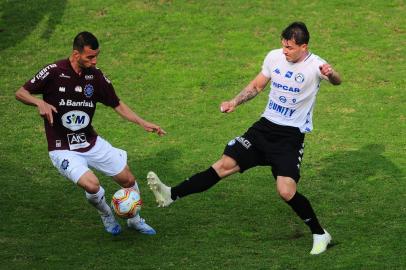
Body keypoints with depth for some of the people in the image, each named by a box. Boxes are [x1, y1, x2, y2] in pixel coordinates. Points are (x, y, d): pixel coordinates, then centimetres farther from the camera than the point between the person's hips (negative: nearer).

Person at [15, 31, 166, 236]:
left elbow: (117, 104, 9)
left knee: (128, 180, 6)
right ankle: (106, 215, 8)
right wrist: (40, 102, -32)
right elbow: (20, 93, -12)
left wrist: (142, 123, -2)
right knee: (92, 185, -27)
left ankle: (134, 220, 36)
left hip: (91, 142, 5)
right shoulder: (54, 72, -17)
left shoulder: (95, 76, -3)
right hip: (63, 149, -5)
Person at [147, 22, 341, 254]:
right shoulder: (274, 57, 3)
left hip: (291, 136, -5)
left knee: (286, 191, -18)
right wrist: (235, 102, 6)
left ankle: (320, 234, 1)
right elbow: (257, 86, 17)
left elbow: (337, 80, -26)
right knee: (226, 164, -2)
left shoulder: (314, 65, -14)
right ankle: (172, 195, -3)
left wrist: (331, 74, -50)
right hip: (265, 127, 5)